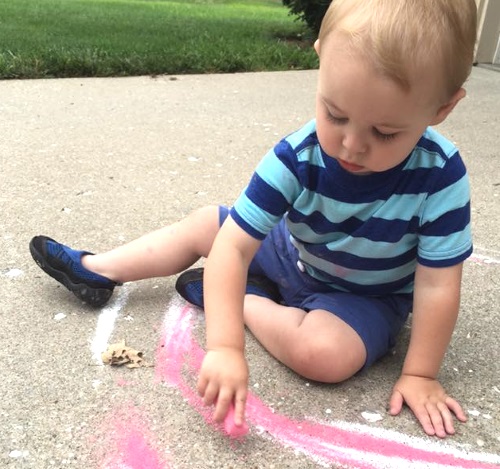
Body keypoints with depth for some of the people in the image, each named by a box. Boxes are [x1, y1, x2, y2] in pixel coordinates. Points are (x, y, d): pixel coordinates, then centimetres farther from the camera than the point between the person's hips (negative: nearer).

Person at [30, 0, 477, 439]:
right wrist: (225, 346, -42)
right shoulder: (294, 159, -30)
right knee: (204, 224, 4)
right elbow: (233, 246, -33)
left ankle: (243, 300, -7)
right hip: (289, 255, 3)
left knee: (328, 353, -33)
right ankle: (96, 271, 19)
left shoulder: (441, 177, -33)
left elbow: (438, 286, -24)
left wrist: (420, 374, -22)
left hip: (365, 298, -2)